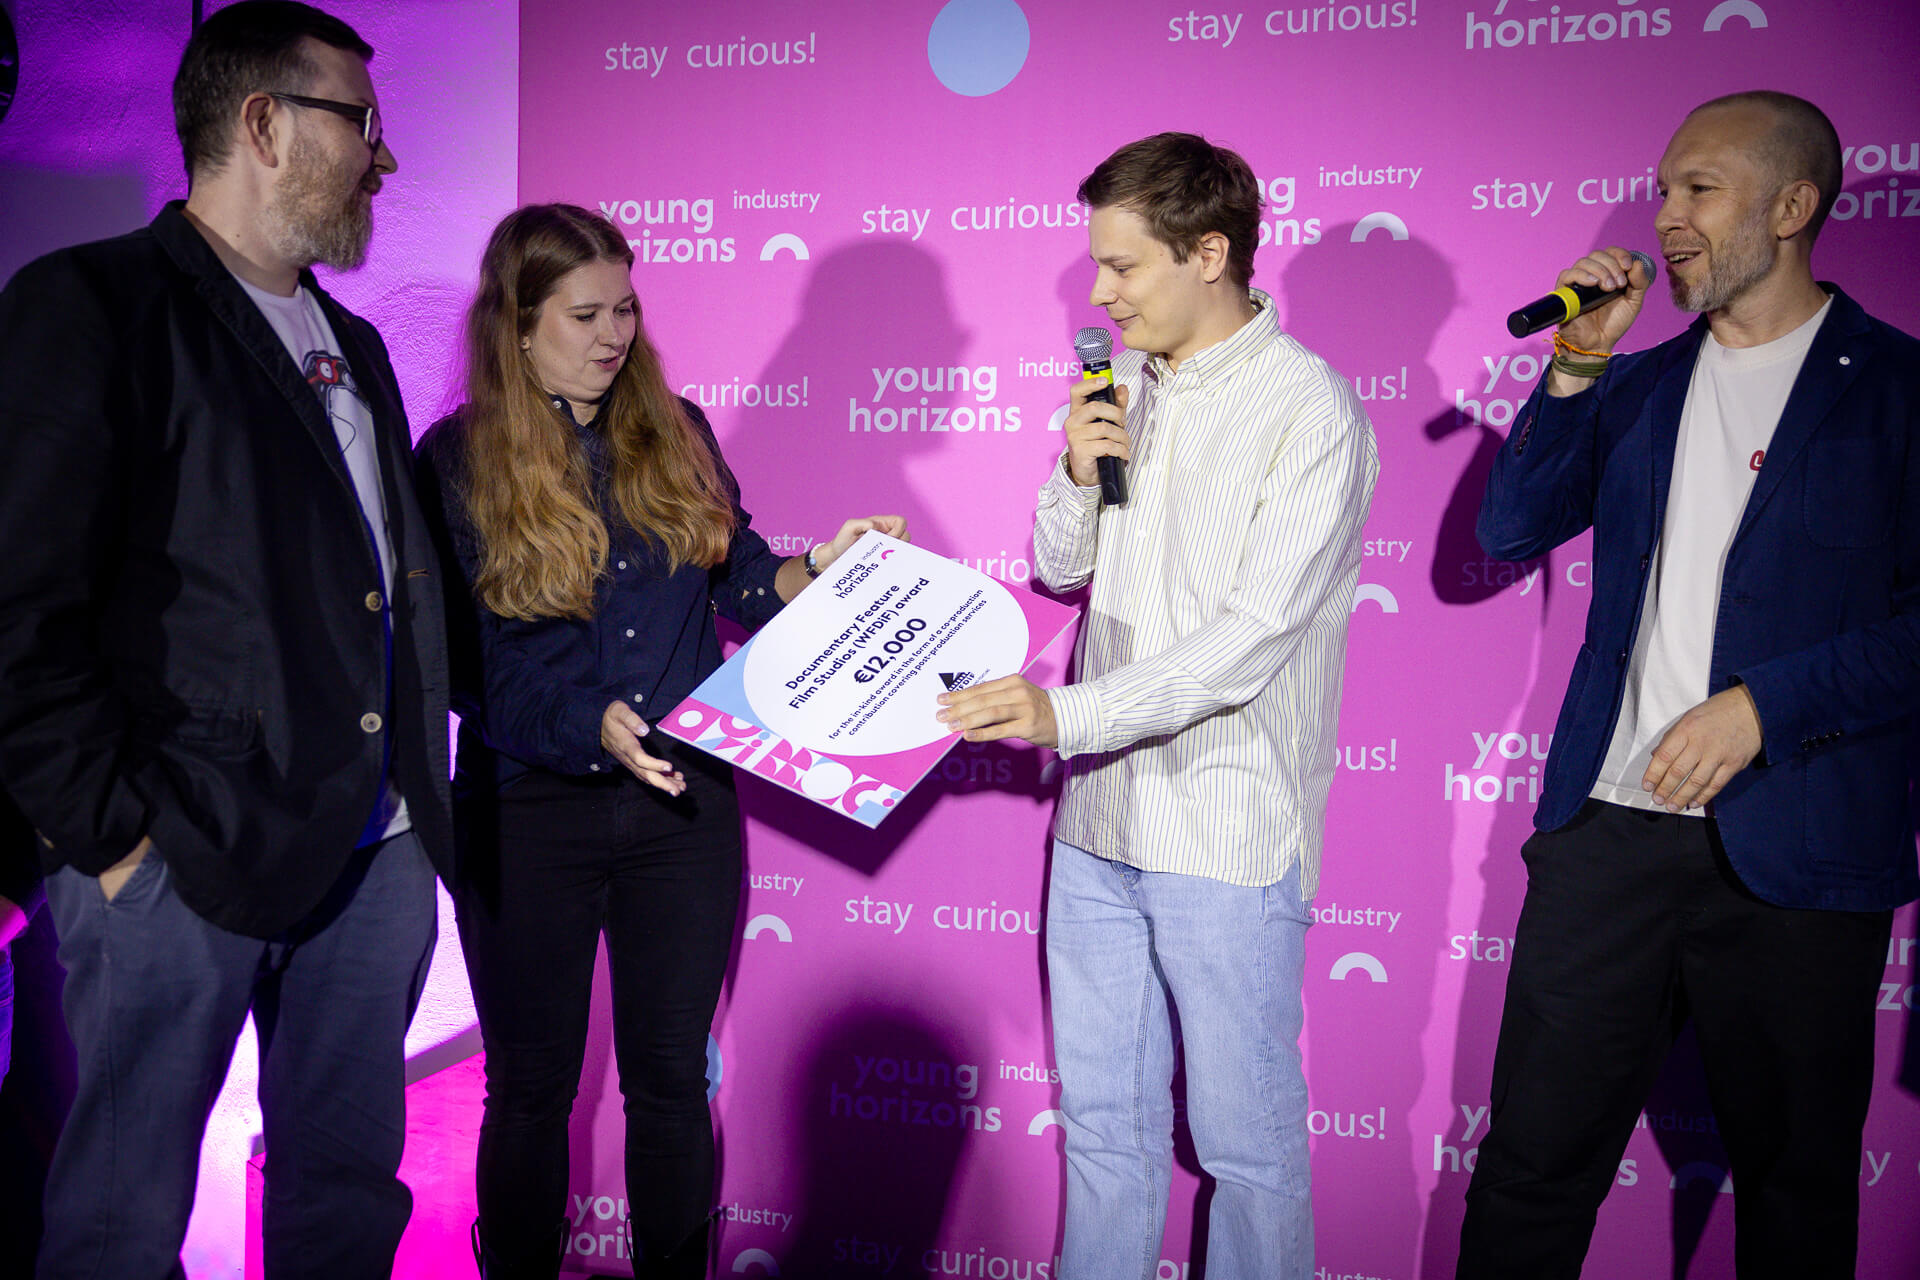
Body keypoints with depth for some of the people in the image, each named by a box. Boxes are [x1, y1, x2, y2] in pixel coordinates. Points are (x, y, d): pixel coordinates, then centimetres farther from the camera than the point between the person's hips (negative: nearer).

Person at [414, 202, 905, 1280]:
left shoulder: (676, 431, 6)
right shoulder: (454, 460, -5)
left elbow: (741, 581, 12)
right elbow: (464, 667, -9)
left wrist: (823, 567, -8)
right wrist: (592, 725, -23)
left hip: (686, 801, 3)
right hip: (530, 811, -2)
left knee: (675, 1078, 13)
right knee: (533, 1087, 13)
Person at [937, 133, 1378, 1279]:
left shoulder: (1310, 410, -13)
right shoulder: (1135, 389, 10)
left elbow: (1253, 637, -21)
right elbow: (1063, 566, 18)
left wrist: (1066, 713, -27)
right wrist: (1079, 478, -3)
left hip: (1226, 835, -6)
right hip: (1098, 817, 7)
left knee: (1246, 1139, 8)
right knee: (1101, 1120, 18)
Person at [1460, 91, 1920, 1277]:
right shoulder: (1639, 384, 13)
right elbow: (1509, 529, 5)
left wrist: (1762, 705, -17)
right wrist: (1578, 366, -2)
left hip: (1794, 853, -3)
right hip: (1608, 825, 3)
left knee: (1795, 1185, 14)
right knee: (1533, 1155, 8)